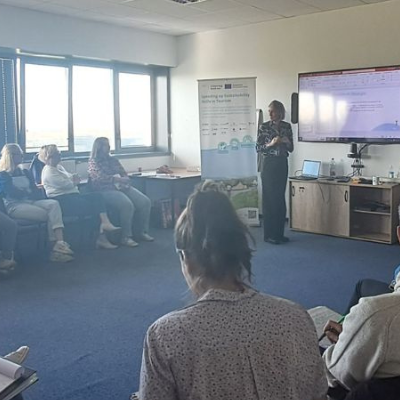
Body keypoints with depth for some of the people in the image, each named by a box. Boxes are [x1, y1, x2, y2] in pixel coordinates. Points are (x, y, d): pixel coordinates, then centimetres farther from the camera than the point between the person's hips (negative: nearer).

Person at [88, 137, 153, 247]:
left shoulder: (113, 160, 23)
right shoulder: (93, 162, 4)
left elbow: (125, 175, 18)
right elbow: (100, 178, -12)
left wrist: (124, 180, -6)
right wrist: (117, 179, -16)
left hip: (123, 187, 7)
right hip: (106, 190, -7)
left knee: (145, 202, -14)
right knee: (127, 204, -34)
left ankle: (141, 232, -3)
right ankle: (126, 237, -24)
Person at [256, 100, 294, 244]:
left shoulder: (287, 126, 6)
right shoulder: (264, 127, -5)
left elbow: (291, 148, 11)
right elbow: (257, 148, -5)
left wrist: (287, 142, -10)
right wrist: (271, 143, -19)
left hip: (282, 164, 5)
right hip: (269, 164, -4)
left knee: (280, 198, 8)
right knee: (269, 198, -3)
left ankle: (279, 233, 17)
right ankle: (269, 234, 4)